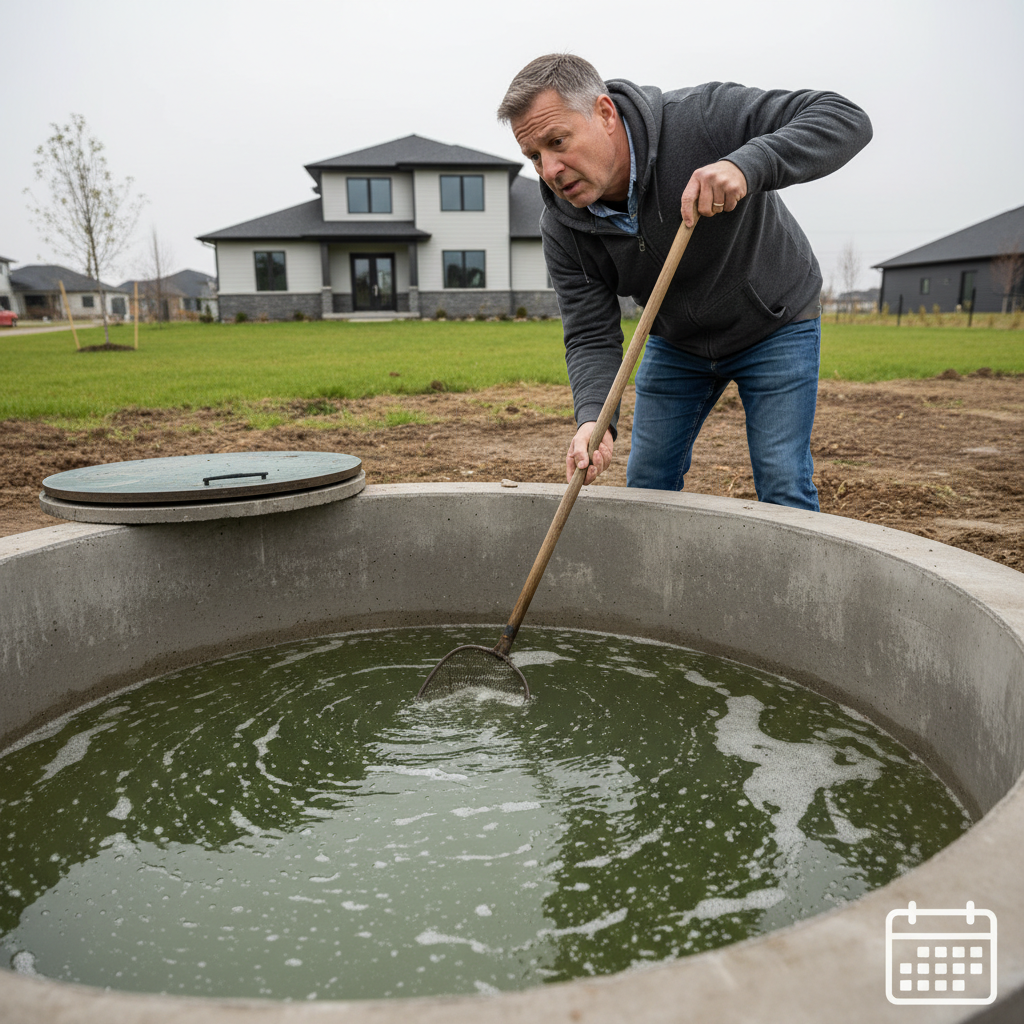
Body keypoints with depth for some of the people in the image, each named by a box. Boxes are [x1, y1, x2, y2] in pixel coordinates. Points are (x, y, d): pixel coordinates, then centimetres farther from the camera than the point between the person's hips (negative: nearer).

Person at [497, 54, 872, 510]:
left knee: (783, 489, -8)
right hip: (676, 344, 4)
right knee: (647, 485, 7)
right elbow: (591, 338, -19)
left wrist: (746, 164, -50)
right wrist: (593, 418, -38)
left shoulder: (701, 118, -30)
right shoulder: (563, 228, -18)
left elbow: (844, 118, -32)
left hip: (774, 326, -3)